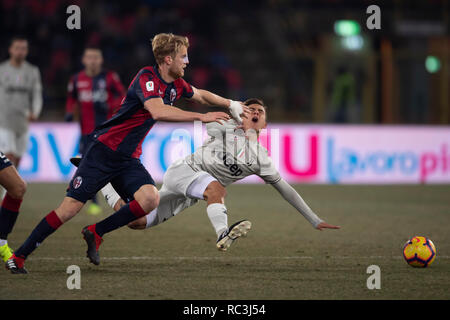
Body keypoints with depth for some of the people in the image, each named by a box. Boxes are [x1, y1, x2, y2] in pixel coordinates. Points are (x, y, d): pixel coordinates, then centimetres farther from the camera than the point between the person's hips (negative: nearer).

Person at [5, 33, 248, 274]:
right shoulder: (147, 77, -18)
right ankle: (18, 257, -1)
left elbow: (201, 95, 31)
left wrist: (231, 104, 27)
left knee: (150, 199, -20)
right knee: (71, 207, -12)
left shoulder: (175, 84, 8)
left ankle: (95, 232, 0)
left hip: (128, 159, 7)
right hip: (104, 150, -7)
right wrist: (201, 117, -33)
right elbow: (158, 111, -34)